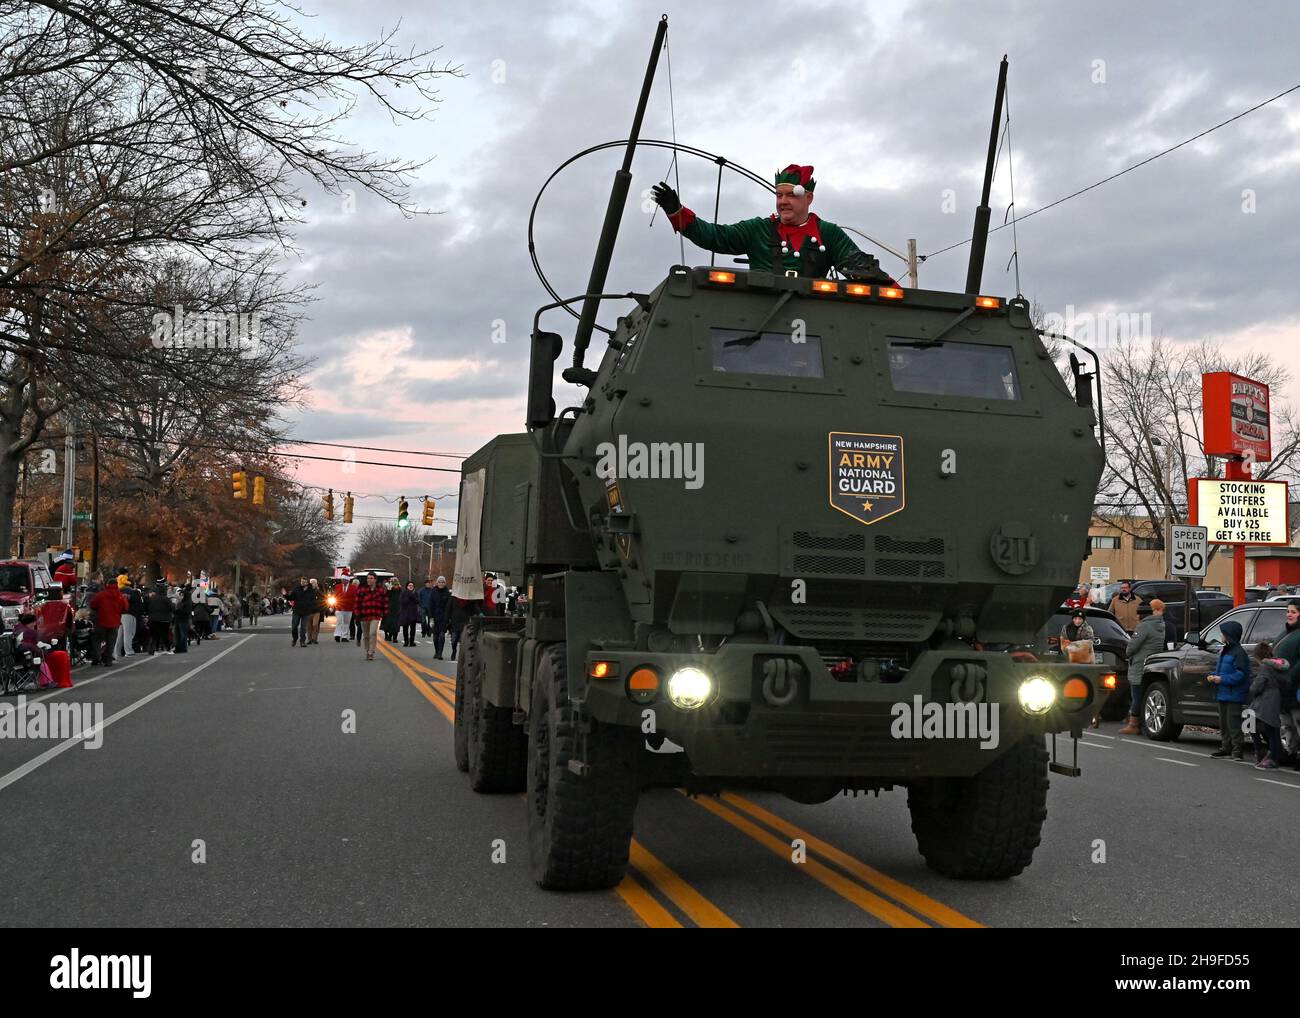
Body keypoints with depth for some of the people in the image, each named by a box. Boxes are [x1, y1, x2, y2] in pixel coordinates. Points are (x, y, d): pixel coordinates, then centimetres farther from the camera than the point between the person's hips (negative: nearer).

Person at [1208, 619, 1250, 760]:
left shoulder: (1239, 653, -15)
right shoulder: (1224, 651, 15)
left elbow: (1240, 675, -20)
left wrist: (1222, 679, -22)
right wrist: (1214, 676, 7)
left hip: (1234, 695, -10)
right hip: (1222, 694, 10)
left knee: (1233, 723, -7)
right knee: (1223, 723, 15)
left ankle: (1237, 750, -2)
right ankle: (1226, 747, 24)